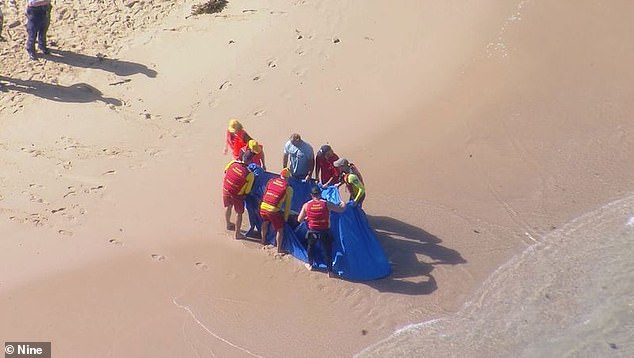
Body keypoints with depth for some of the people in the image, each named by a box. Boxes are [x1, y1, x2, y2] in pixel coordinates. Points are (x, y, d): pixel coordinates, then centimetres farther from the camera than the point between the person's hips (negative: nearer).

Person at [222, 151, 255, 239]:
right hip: (237, 194, -5)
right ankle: (237, 233, 25)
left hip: (226, 189, 5)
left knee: (228, 207, 30)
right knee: (239, 213, 15)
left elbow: (225, 171, 7)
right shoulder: (250, 175, -22)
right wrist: (244, 194, 10)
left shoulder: (233, 163, -15)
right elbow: (247, 191, -13)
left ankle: (228, 224, 53)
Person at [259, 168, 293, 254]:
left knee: (265, 222, 34)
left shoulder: (271, 181, 9)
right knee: (280, 229, 12)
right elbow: (287, 205, 3)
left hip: (263, 207, 5)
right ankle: (279, 249, 14)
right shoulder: (288, 188, -1)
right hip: (274, 211, -5)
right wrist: (286, 217, 14)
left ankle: (263, 240, 48)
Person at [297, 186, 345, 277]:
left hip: (312, 231, 2)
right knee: (328, 250, 14)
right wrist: (343, 203, 21)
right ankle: (330, 271, 17)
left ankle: (310, 265, 44)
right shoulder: (327, 204, -10)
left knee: (310, 247, 29)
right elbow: (341, 209, -2)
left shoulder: (306, 205, -5)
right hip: (325, 232, -2)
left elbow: (299, 220, 1)